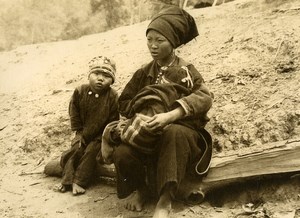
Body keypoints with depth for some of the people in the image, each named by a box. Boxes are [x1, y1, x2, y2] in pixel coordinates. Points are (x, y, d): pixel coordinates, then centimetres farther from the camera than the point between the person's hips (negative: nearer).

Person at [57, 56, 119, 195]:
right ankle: (67, 180, 1)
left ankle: (79, 182, -9)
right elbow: (74, 114, 2)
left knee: (91, 152, -17)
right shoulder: (80, 91, -7)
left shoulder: (112, 97, -16)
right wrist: (79, 133, -3)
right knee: (74, 150, -8)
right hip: (83, 133, 3)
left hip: (101, 134, -3)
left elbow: (112, 121, -13)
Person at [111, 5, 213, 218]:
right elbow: (124, 103, 8)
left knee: (173, 132, -41)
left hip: (182, 132, -3)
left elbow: (204, 97, -25)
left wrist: (170, 116, -41)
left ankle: (165, 199, -33)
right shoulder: (144, 73, 7)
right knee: (122, 153, -27)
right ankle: (141, 188, 5)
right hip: (150, 133, 4)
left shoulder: (186, 70, -5)